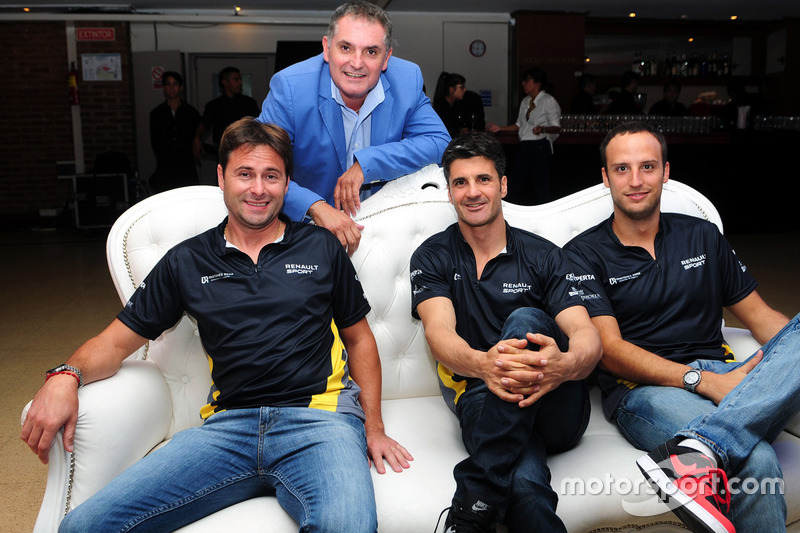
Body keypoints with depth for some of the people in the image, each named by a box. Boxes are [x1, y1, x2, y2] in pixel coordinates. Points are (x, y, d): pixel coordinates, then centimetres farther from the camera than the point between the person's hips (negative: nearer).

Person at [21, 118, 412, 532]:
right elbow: (116, 341, 15)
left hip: (319, 418, -2)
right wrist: (66, 375, -7)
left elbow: (359, 338, 18)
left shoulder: (321, 248, 13)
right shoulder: (187, 261, 14)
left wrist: (373, 427, 7)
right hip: (228, 425, 2)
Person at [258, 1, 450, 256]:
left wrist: (367, 163, -21)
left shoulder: (408, 80, -5)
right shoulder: (289, 87, -15)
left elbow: (440, 142, -9)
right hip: (310, 229, -2)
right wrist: (315, 207, -36)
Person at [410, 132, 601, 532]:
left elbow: (586, 333, -5)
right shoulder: (432, 257, 8)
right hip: (481, 401, -2)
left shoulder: (542, 256, 8)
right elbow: (439, 331, -11)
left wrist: (566, 364, -34)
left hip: (556, 409, 3)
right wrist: (481, 364, -37)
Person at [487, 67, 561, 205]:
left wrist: (542, 129, -31)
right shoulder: (525, 101, 18)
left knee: (541, 187, -8)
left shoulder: (549, 101, -5)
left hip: (540, 146, -7)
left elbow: (556, 127, -11)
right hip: (525, 147, 8)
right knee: (514, 185, 8)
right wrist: (499, 128, 18)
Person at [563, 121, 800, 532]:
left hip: (723, 378, 6)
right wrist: (703, 380, -17)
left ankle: (698, 449, -38)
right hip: (641, 390, -6)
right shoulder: (583, 255, 4)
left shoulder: (702, 236, 19)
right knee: (755, 461, -35)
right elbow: (609, 351, -5)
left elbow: (758, 315, 18)